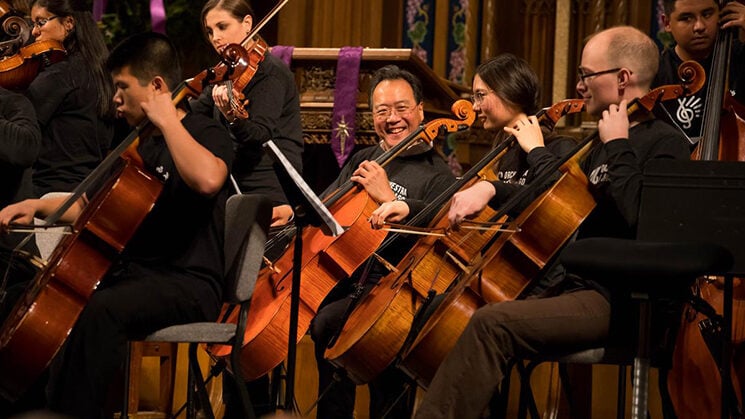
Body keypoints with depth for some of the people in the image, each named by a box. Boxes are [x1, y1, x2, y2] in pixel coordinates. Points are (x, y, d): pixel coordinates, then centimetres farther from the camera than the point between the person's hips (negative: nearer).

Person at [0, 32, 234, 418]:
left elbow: (207, 179, -32)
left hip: (190, 284, -8)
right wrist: (37, 206, 13)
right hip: (135, 272, 9)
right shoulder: (140, 145, 20)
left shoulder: (206, 134, -6)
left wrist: (166, 120, -20)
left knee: (102, 309, -34)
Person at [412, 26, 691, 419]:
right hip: (580, 287, 10)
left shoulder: (666, 143, -8)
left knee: (491, 323, -25)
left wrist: (618, 147, -16)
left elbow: (640, 215, -27)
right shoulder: (606, 144, 20)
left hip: (616, 301, -10)